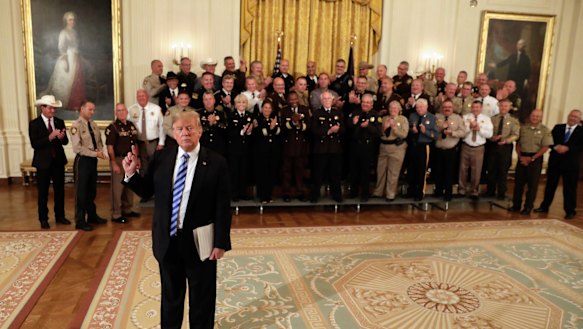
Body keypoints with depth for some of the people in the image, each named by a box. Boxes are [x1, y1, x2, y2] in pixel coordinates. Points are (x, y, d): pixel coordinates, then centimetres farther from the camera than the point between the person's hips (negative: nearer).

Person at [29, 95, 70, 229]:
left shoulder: (60, 122, 5)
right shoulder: (34, 124, -6)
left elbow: (65, 142, 1)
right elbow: (34, 144, -15)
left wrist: (61, 137, -21)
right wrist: (50, 137, -27)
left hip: (58, 161, 4)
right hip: (43, 162, -4)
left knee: (60, 190, 10)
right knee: (43, 192, 5)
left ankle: (60, 216, 22)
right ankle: (43, 219, 16)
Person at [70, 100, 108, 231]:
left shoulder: (94, 125, 9)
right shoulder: (76, 126, -13)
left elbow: (99, 142, 13)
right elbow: (77, 148, -20)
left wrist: (101, 151, -8)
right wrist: (95, 153, -20)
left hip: (93, 160, 7)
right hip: (82, 160, -7)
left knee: (92, 190, 17)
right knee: (81, 191, 2)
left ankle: (92, 216, 30)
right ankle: (80, 221, 12)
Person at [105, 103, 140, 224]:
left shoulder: (131, 125, 10)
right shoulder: (112, 127, -11)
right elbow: (110, 147, -15)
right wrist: (114, 164, -20)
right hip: (119, 160, -7)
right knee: (117, 188, 0)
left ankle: (128, 210, 29)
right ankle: (116, 215, 9)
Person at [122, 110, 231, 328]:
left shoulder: (216, 163, -11)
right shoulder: (161, 158, -1)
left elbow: (223, 207, -10)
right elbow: (146, 191, 6)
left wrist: (221, 242, -11)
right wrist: (131, 174, -11)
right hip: (168, 240, 3)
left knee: (201, 298, 16)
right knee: (170, 295, 23)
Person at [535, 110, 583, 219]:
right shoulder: (558, 127, 10)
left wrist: (567, 148, -21)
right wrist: (556, 147, -15)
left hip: (571, 163, -2)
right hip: (555, 161, 2)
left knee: (570, 188, 2)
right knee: (550, 185, 10)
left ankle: (570, 211, 12)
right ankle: (544, 206, 20)